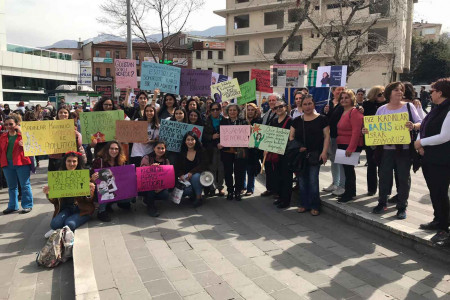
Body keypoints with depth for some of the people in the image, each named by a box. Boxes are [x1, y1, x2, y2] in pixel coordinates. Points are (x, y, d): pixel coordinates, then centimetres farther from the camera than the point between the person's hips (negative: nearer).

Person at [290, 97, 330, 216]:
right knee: (302, 180, 7)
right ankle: (304, 204, 20)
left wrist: (324, 152, -10)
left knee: (313, 180, -4)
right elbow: (291, 136, 10)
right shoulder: (297, 121, 10)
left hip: (315, 154, -3)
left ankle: (315, 206, 10)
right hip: (300, 154, 3)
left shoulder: (322, 119, 2)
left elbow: (326, 136, -1)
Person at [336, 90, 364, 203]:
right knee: (348, 169, 15)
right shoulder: (342, 112, 15)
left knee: (348, 168, -4)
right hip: (342, 145, 9)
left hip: (351, 146, -9)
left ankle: (349, 193, 7)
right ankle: (351, 192, 27)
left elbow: (356, 131, -19)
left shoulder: (354, 112, -12)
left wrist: (351, 148, -23)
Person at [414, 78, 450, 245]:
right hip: (429, 158, 9)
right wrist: (420, 144, -3)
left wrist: (421, 142, -14)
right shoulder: (436, 109, 14)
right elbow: (425, 128, 15)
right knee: (434, 192, 17)